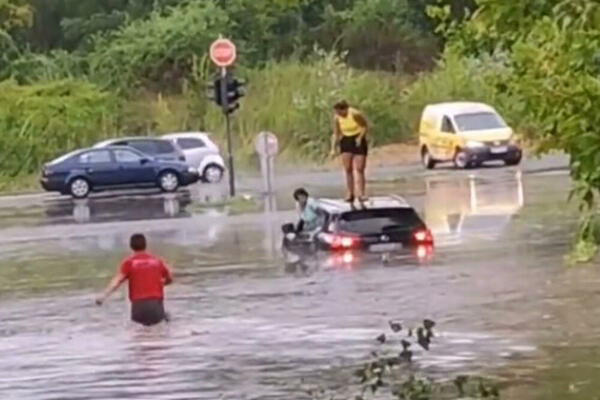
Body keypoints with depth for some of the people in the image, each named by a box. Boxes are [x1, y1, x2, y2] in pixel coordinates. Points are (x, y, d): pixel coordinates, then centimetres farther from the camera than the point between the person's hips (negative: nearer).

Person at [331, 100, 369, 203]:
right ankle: (350, 194, 1)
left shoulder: (355, 114, -17)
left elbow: (365, 126, -7)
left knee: (359, 169, -7)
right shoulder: (337, 119, -4)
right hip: (346, 141, 4)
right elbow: (336, 134, 5)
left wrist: (360, 137, -19)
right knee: (348, 169, -2)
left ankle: (361, 194, -7)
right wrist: (333, 148, -2)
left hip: (358, 141, -4)